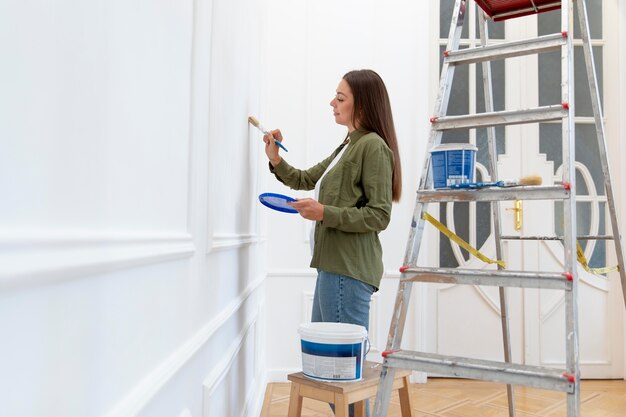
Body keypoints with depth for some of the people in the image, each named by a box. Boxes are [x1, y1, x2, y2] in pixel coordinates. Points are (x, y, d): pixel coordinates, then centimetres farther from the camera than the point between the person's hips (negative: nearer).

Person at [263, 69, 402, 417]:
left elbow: (378, 216, -14)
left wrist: (325, 213, -20)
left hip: (348, 270, -10)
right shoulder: (347, 146, 18)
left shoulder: (373, 146, -9)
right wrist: (276, 160, 11)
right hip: (334, 265, 10)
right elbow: (305, 180, 27)